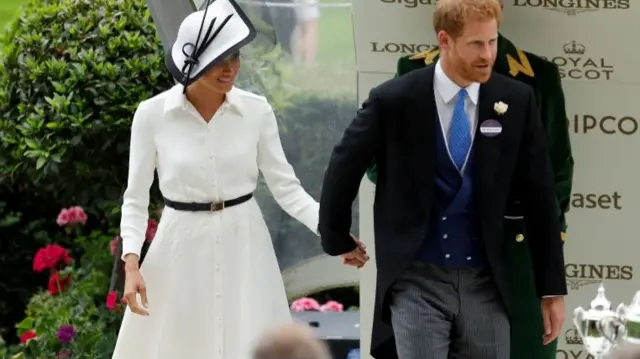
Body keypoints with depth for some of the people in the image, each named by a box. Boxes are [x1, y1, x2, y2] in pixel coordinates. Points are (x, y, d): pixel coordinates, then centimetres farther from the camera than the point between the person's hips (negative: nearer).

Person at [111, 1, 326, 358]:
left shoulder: (256, 111, -5)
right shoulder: (152, 114, -9)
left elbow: (285, 186, -1)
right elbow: (136, 198, -2)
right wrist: (132, 264, -14)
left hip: (243, 247, 1)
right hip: (183, 248, -1)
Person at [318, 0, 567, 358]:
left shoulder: (517, 100, -1)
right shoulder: (394, 100, -8)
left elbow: (539, 196, 5)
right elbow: (343, 171, 6)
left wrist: (553, 288, 6)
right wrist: (338, 240, 17)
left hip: (485, 282, 3)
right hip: (418, 280, -2)